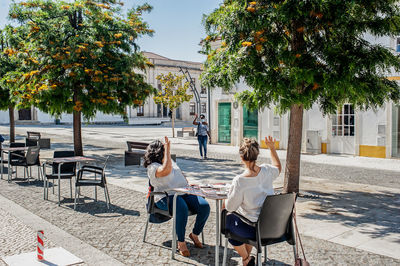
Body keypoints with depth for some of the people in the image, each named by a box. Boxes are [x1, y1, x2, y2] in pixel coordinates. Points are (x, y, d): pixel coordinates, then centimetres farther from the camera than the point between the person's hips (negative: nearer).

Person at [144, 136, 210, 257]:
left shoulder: (171, 161, 22)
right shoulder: (153, 167, -5)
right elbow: (167, 170, -26)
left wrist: (188, 185, 15)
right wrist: (167, 150, -20)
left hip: (184, 193, 7)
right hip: (166, 197, -7)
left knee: (204, 206, -15)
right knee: (182, 209, -38)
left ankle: (195, 234, 6)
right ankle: (181, 242, -19)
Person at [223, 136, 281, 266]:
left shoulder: (239, 181, -26)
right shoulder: (266, 170, -9)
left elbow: (230, 207, -15)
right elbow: (278, 167, 17)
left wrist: (224, 203, 7)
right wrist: (272, 148, 21)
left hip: (255, 229, -6)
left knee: (228, 219, 22)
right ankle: (248, 255, 46)